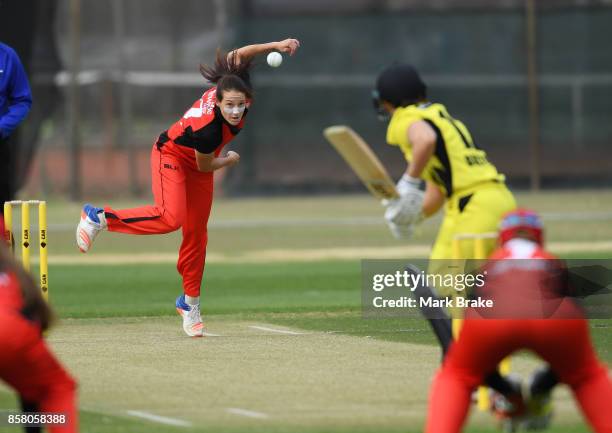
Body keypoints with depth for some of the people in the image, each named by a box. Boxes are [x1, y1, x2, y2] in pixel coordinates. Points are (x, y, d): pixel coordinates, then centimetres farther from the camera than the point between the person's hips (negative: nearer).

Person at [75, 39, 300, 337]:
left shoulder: (235, 86, -25)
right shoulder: (208, 128, -39)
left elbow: (241, 54, -9)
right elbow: (205, 166, -21)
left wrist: (276, 45, -20)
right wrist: (230, 160, -2)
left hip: (197, 163, 7)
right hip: (172, 156, -7)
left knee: (197, 234, 11)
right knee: (171, 218, -30)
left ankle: (190, 302, 25)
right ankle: (100, 217, -14)